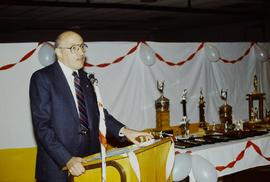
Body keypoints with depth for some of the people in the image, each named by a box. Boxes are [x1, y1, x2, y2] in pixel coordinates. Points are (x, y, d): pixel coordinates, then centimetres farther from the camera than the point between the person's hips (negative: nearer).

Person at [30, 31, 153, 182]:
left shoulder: (85, 77, 11)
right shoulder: (42, 78, -8)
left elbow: (98, 111, 10)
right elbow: (41, 126, -15)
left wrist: (123, 131, -6)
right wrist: (67, 159, -24)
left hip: (89, 161, 5)